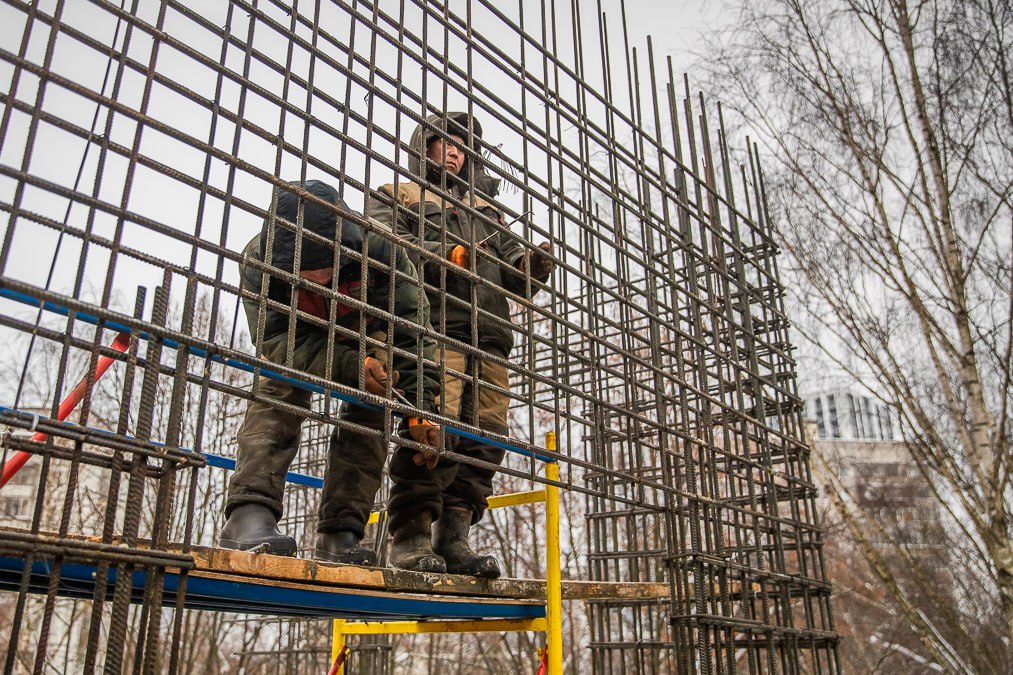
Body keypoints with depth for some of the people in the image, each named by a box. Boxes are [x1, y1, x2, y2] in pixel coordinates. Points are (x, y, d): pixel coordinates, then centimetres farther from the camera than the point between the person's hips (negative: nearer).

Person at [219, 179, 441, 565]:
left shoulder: (379, 248, -38)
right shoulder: (257, 260, -37)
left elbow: (412, 329, -29)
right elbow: (277, 343, -36)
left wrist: (421, 407, -35)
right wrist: (351, 365, -52)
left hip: (366, 337, 1)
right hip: (295, 337, 0)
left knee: (368, 416, -14)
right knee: (279, 397, -25)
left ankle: (339, 535, -13)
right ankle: (248, 513, -30)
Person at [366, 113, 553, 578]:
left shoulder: (487, 208, 34)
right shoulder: (396, 198, 21)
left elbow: (513, 274, 25)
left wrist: (530, 266, 1)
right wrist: (445, 256, -11)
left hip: (489, 335, 5)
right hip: (433, 328, -5)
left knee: (484, 437, -4)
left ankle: (453, 539, 1)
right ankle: (409, 538, -13)